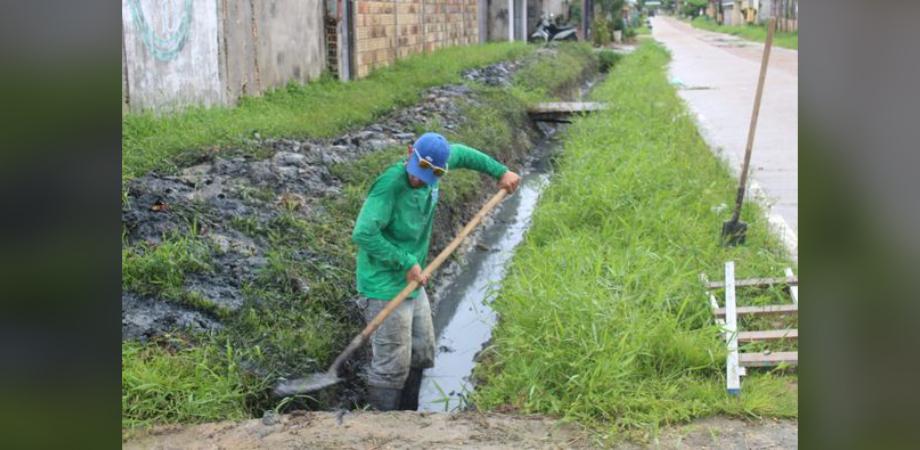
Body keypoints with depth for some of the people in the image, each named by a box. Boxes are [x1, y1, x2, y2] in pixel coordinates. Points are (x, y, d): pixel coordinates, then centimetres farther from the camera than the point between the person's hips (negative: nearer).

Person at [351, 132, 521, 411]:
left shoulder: (432, 170, -3)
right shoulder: (390, 184, -25)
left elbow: (461, 154, 20)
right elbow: (363, 234, -33)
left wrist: (500, 171, 17)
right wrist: (407, 263, -27)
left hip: (413, 285, 9)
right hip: (385, 290, -9)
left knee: (422, 355, 18)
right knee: (392, 367, -5)